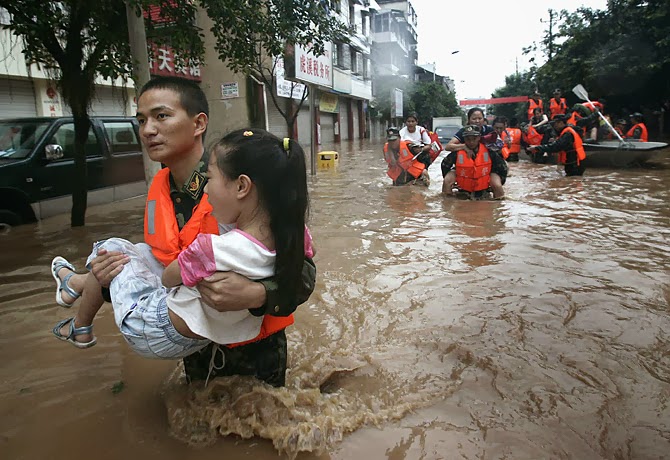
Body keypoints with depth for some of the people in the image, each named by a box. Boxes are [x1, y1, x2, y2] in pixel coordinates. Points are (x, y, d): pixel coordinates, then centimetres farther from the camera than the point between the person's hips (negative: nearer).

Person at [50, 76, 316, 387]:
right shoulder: (159, 190, -4)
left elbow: (302, 271, -24)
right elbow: (157, 264, 8)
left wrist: (256, 295, -42)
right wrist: (112, 279, -11)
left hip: (255, 350, -5)